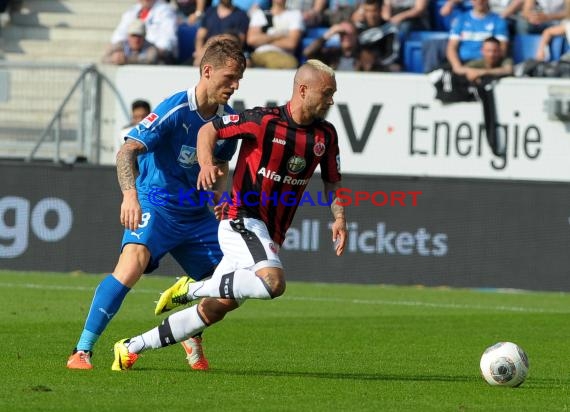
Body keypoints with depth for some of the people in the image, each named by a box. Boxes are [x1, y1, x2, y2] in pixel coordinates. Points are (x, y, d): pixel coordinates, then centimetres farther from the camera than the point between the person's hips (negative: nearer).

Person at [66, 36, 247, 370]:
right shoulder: (175, 110, -18)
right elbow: (128, 150, -26)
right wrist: (130, 194, -41)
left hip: (198, 214, 6)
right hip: (156, 205, -6)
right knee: (132, 264, -30)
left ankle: (192, 334, 35)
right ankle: (83, 351, -24)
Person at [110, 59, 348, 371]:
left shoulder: (325, 135, 6)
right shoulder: (264, 121, -12)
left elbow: (332, 181, 18)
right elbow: (209, 130, -3)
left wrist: (339, 217, 1)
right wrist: (206, 162, -22)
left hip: (269, 236, 7)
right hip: (242, 221, -7)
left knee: (214, 310, 5)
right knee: (273, 282, -33)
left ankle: (131, 348, 16)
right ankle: (191, 289, -13)